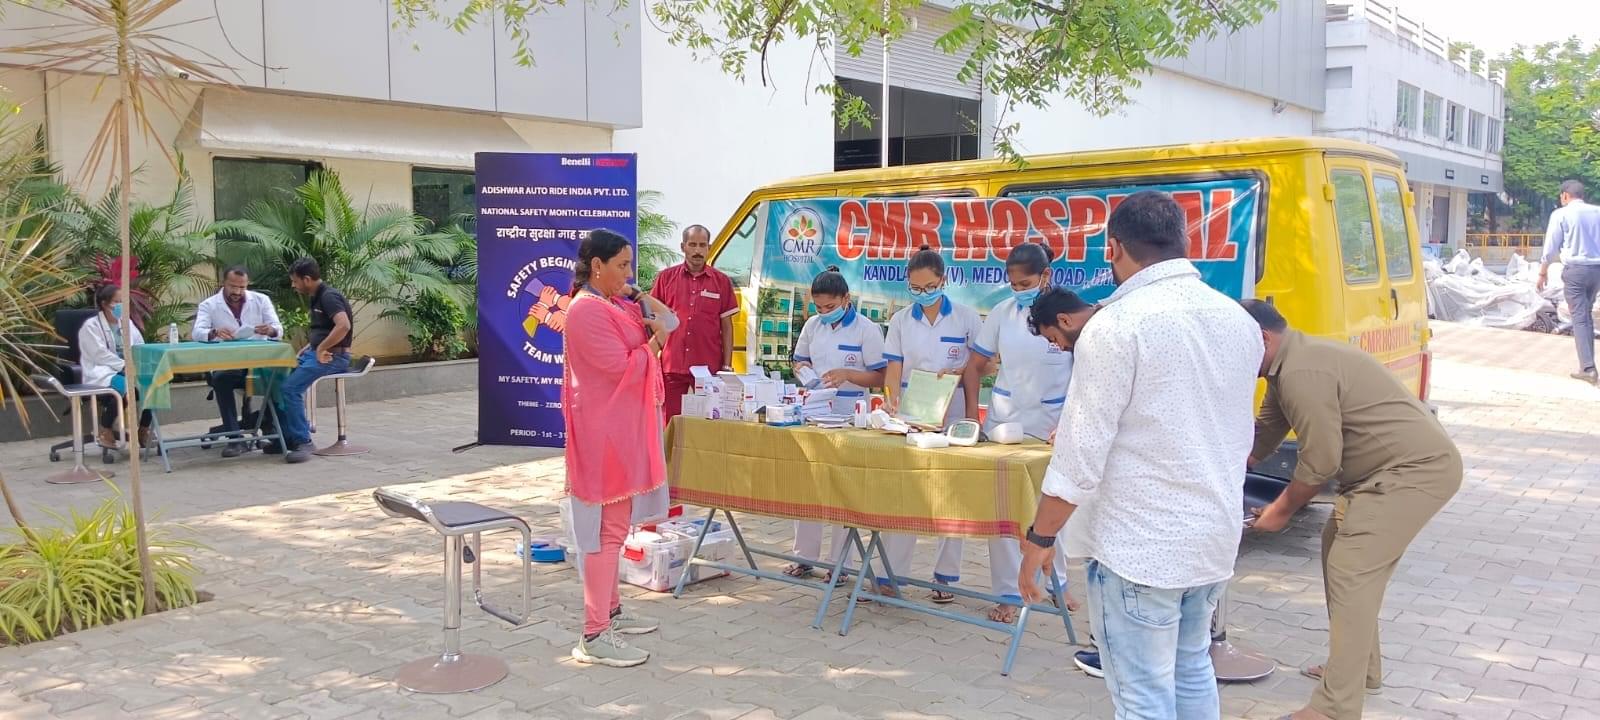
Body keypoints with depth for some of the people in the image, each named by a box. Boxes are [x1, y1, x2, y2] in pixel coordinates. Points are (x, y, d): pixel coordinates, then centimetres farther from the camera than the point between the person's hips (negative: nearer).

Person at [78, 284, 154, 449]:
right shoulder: (91, 326, -3)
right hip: (101, 372, -6)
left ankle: (144, 431, -12)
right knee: (122, 384, -37)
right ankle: (105, 431, -16)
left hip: (127, 370, 6)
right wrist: (124, 366, -22)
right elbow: (100, 355, -13)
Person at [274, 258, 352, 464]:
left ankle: (302, 442, -17)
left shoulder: (329, 296, -15)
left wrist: (321, 349, -24)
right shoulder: (317, 298, 16)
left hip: (333, 356, -10)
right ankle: (287, 437, 7)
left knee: (290, 388, -23)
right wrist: (308, 347, 13)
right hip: (315, 353, 10)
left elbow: (343, 325, -31)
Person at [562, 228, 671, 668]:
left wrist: (646, 329, 1)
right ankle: (595, 637, -5)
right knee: (608, 528, -9)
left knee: (613, 525, 18)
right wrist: (654, 340, -6)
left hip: (620, 428, 11)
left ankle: (611, 610, 29)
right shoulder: (588, 311, -19)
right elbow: (625, 369, -22)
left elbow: (632, 356, 18)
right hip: (605, 432, -11)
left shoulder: (610, 305, 13)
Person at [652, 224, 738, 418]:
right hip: (671, 366, 0)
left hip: (709, 367, 0)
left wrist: (727, 366, 1)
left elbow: (726, 327, 7)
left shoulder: (721, 281, 5)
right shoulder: (665, 278, 5)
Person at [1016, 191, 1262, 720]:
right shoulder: (1239, 322, 5)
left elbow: (1081, 453, -17)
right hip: (1215, 537, 7)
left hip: (1139, 546, -7)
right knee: (1192, 670, 22)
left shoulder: (1117, 325, -17)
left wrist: (1040, 538, -6)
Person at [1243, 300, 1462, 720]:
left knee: (1351, 572, -13)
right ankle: (1361, 667, 31)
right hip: (1400, 465, 11)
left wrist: (1282, 510, -4)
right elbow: (1261, 437, 21)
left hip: (1416, 469, -11)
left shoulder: (1301, 373, -21)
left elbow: (1320, 461, -19)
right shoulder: (1289, 366, 12)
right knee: (1341, 550, 19)